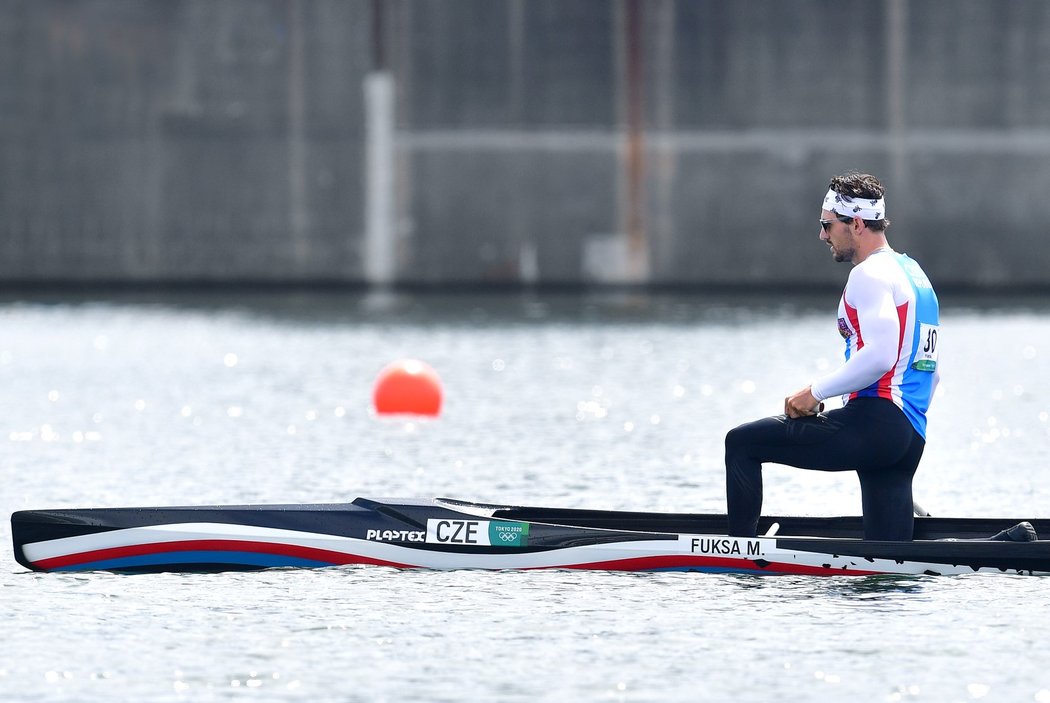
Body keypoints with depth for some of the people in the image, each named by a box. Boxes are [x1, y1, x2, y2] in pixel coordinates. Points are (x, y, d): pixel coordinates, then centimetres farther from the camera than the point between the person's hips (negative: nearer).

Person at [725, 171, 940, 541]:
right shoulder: (913, 273, 24)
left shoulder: (870, 274, -7)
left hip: (872, 423, -9)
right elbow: (931, 372, 26)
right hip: (911, 437, 9)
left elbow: (879, 356, -22)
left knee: (742, 442, -2)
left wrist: (815, 393, -13)